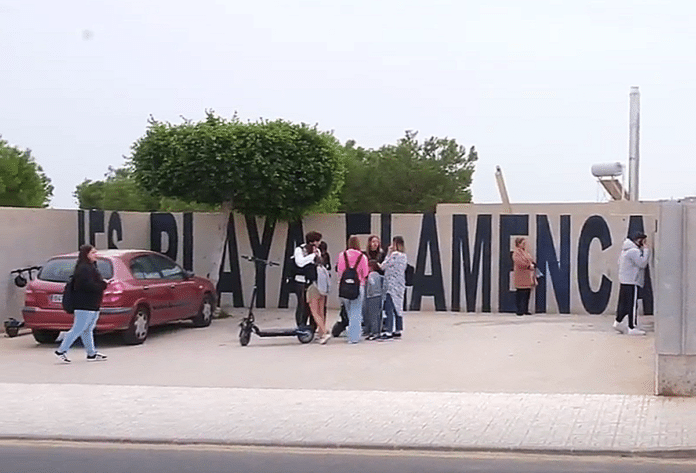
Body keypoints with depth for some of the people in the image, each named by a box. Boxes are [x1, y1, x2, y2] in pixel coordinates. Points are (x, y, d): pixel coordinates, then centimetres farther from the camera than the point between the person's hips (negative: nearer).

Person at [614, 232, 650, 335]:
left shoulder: (626, 250, 16)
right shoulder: (634, 251, -16)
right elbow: (642, 263, -19)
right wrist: (646, 251, -11)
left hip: (623, 281, 10)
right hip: (631, 282, -10)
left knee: (623, 303, 15)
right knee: (632, 304, -6)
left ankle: (618, 322, 20)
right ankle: (632, 328, -4)